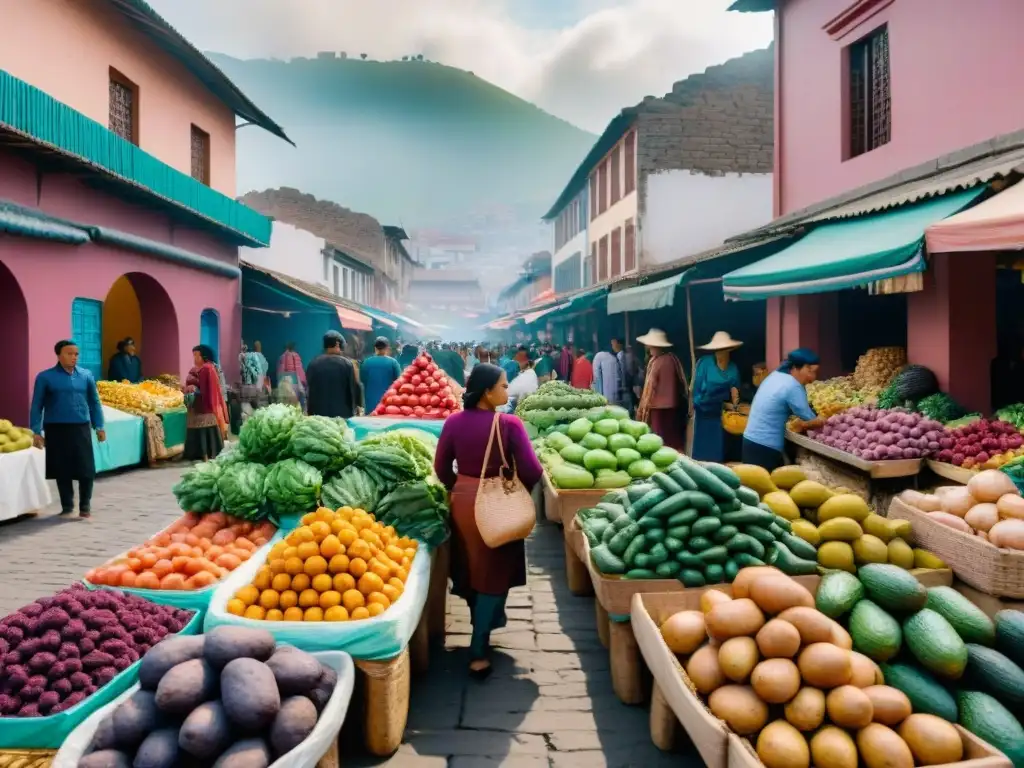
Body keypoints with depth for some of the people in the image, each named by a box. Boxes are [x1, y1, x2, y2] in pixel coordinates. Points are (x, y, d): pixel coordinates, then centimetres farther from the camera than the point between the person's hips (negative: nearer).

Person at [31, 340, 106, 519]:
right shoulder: (45, 377, -2)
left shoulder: (86, 375, 5)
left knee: (86, 469, -1)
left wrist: (99, 426, 8)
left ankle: (85, 506, 14)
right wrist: (36, 431, -3)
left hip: (81, 428, 1)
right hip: (56, 429, -1)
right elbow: (37, 405, 1)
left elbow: (94, 402, 11)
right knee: (62, 470, 7)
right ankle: (67, 506, 21)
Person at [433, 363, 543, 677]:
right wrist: (519, 489, 2)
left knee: (469, 569, 23)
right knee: (494, 576, 9)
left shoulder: (454, 422, -6)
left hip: (463, 502, 5)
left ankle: (482, 630, 45)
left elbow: (441, 467, 1)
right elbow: (532, 471, -19)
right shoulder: (510, 424, -18)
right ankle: (478, 653, 8)